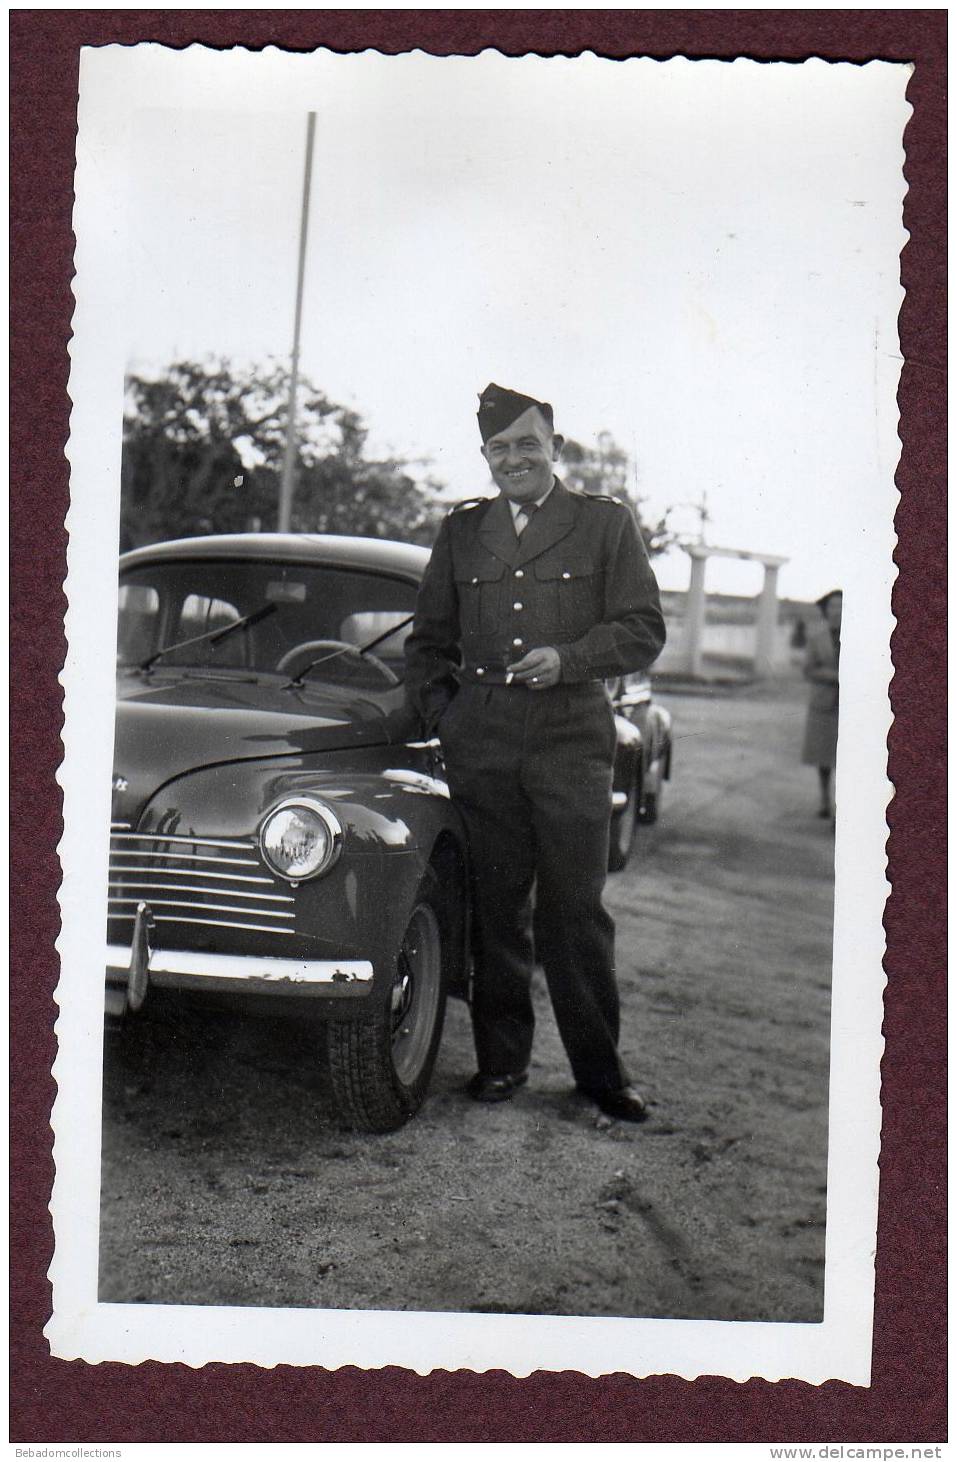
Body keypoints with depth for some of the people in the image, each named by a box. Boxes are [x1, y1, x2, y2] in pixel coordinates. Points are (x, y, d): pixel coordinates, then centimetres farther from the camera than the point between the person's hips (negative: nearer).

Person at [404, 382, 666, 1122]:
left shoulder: (607, 523, 8)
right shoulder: (462, 529, 16)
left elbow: (644, 631, 2)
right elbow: (428, 640, 22)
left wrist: (568, 658, -13)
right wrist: (442, 714, 8)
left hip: (571, 741, -2)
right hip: (481, 748, 3)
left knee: (575, 910, -1)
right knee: (493, 908, 4)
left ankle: (600, 1068, 9)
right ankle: (501, 1058, 14)